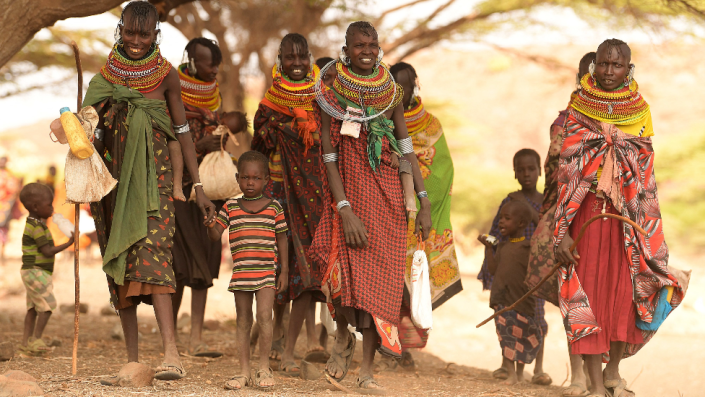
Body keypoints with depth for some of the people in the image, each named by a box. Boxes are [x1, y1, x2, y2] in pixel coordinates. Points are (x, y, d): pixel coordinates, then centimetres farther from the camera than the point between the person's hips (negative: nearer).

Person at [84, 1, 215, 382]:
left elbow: (182, 131, 4)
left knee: (151, 252, -21)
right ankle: (132, 361, 10)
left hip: (152, 176, -3)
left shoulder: (165, 75, 0)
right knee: (119, 264, 4)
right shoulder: (106, 74, 5)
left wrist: (198, 187, 2)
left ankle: (171, 353, -30)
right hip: (112, 177, 3)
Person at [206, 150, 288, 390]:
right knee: (243, 321, 7)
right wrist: (210, 222, -19)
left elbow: (282, 239, 8)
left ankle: (264, 368, -2)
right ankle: (244, 372, 13)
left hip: (267, 271, -2)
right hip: (240, 272, 2)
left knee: (264, 316, -14)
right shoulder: (230, 207, 6)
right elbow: (215, 235, 4)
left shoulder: (274, 207, 4)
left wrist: (284, 271, 4)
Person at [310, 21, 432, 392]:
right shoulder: (332, 96, -3)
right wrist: (345, 210, -16)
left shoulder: (391, 92, 6)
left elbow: (407, 149, 9)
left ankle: (367, 369, 2)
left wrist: (424, 201, 2)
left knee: (381, 275, -2)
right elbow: (329, 157, -6)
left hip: (388, 194, 3)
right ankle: (343, 337, 13)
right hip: (348, 192, -3)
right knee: (348, 268, -17)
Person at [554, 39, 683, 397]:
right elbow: (567, 172, -4)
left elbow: (646, 174, 10)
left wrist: (651, 231, 6)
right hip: (587, 212, -2)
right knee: (589, 293, -4)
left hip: (629, 217, 2)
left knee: (627, 292, -2)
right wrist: (562, 231, -11)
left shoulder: (640, 112, 7)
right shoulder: (578, 111, 0)